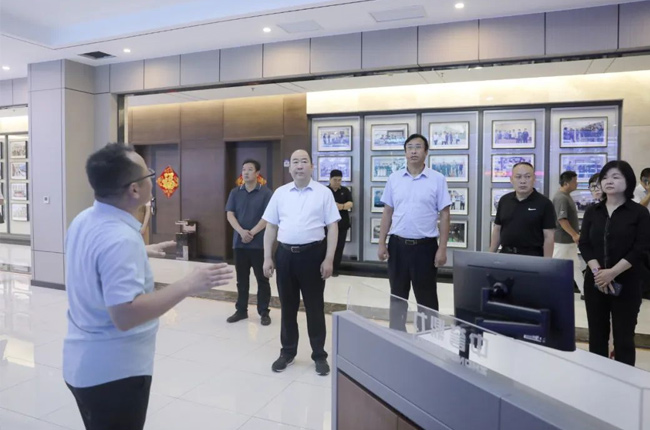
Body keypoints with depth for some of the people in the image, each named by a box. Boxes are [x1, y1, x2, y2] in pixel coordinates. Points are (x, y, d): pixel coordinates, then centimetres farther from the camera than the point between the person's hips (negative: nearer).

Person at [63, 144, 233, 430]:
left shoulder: (84, 220, 1)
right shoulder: (120, 237, -29)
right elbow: (125, 315, -33)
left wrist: (142, 253, 25)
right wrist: (187, 285, -32)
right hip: (113, 372, -9)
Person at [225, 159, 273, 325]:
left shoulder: (266, 193, -3)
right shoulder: (235, 192, 8)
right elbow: (230, 214, 2)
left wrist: (252, 233, -15)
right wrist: (241, 231, -14)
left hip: (259, 242, -3)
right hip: (239, 242, 4)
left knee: (262, 279, 4)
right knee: (242, 279, 12)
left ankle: (264, 312, 14)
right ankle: (241, 310, 23)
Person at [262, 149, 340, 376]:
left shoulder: (323, 193, -1)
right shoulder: (280, 193, 8)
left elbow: (332, 227, -3)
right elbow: (271, 227, 9)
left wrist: (329, 259, -9)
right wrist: (267, 258, 4)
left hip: (312, 254, -3)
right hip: (285, 254, 3)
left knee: (314, 307, 7)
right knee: (287, 306, 13)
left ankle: (319, 355, 22)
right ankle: (287, 352, 29)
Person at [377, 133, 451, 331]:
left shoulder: (437, 179, -3)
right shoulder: (394, 178, 5)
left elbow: (444, 216, -3)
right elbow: (387, 213, 8)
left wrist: (442, 249, -8)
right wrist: (381, 243, 4)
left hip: (425, 246, -3)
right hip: (398, 244, 3)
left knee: (426, 297, 8)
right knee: (397, 295, 14)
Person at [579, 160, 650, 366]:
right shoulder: (592, 211, 8)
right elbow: (584, 244, 2)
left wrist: (612, 272, -18)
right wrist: (597, 271, -13)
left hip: (626, 283, -3)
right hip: (595, 281, 3)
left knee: (624, 336, 4)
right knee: (596, 334, 10)